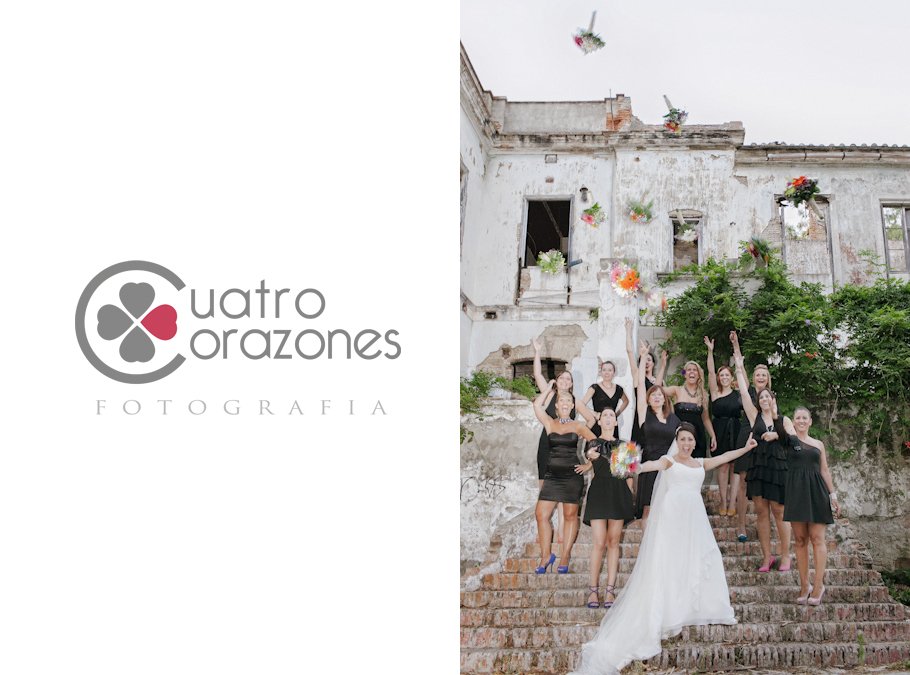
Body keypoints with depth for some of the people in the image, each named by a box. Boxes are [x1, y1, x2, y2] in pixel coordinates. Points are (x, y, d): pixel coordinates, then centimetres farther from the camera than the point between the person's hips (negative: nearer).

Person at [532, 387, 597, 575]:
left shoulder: (578, 426, 3)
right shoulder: (550, 423, 7)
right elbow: (537, 404, -5)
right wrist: (550, 386, 4)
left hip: (572, 476, -2)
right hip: (552, 476, 2)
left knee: (570, 516, 3)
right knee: (541, 514, -4)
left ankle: (565, 557, 10)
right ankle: (546, 555, 8)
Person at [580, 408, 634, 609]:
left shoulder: (623, 445, 16)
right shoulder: (594, 443, 10)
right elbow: (591, 454, -11)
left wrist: (631, 495, 4)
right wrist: (591, 455, -35)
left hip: (619, 493, 2)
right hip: (599, 492, -2)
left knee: (613, 542, 2)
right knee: (599, 543, -9)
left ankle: (610, 590, 3)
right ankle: (593, 589, -3)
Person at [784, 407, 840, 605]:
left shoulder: (818, 444, 15)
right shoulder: (789, 439, 9)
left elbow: (825, 471, 15)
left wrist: (833, 495, 11)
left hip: (816, 492, 1)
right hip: (796, 492, -1)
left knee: (817, 538, -4)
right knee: (800, 540, 1)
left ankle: (818, 585, -2)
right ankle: (804, 585, 7)